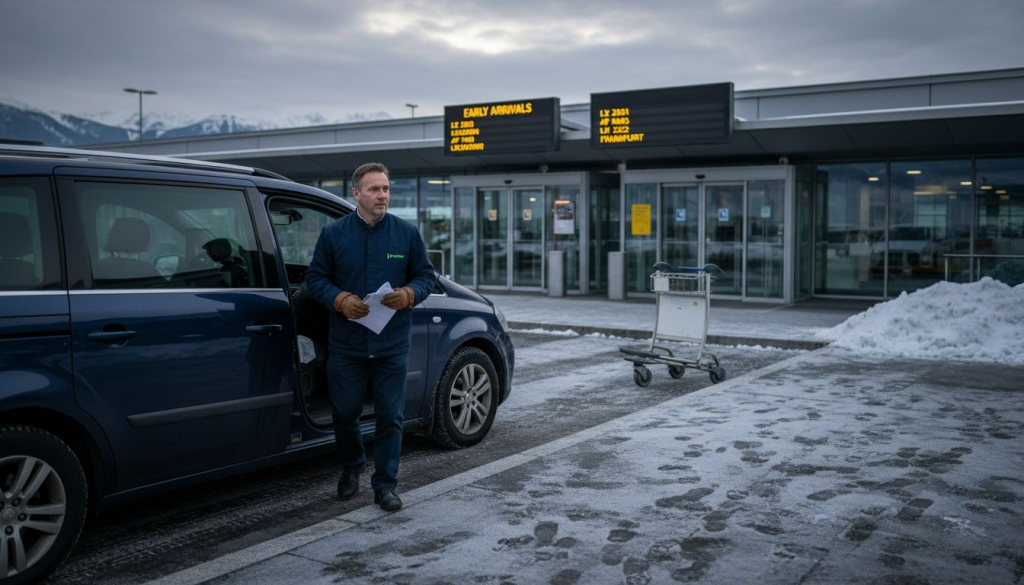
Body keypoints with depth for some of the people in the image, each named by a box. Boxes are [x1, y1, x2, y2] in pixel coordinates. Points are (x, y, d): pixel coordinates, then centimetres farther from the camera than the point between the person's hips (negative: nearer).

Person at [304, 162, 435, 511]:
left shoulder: (407, 233, 3)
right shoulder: (333, 233, 1)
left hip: (393, 344, 0)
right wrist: (340, 299, -14)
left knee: (390, 417, 3)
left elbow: (426, 275, 7)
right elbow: (315, 277, 4)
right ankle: (351, 468, 38)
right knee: (345, 413, 11)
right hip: (346, 343, 0)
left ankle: (385, 484, 15)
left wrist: (410, 294, -14)